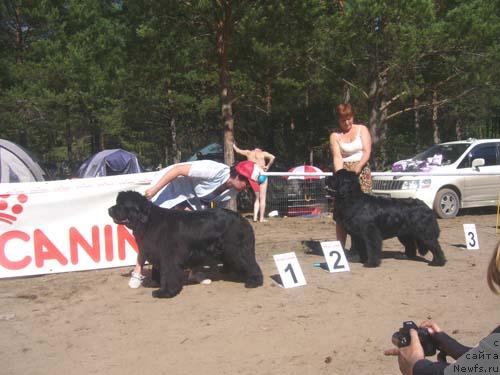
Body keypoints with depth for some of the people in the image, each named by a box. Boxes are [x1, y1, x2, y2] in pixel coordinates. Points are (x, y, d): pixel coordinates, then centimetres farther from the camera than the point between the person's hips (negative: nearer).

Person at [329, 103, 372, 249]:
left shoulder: (362, 129, 7)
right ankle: (340, 246, 0)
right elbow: (337, 157, -6)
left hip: (361, 171, 0)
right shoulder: (335, 135, 6)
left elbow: (367, 152, -1)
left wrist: (357, 168, -17)